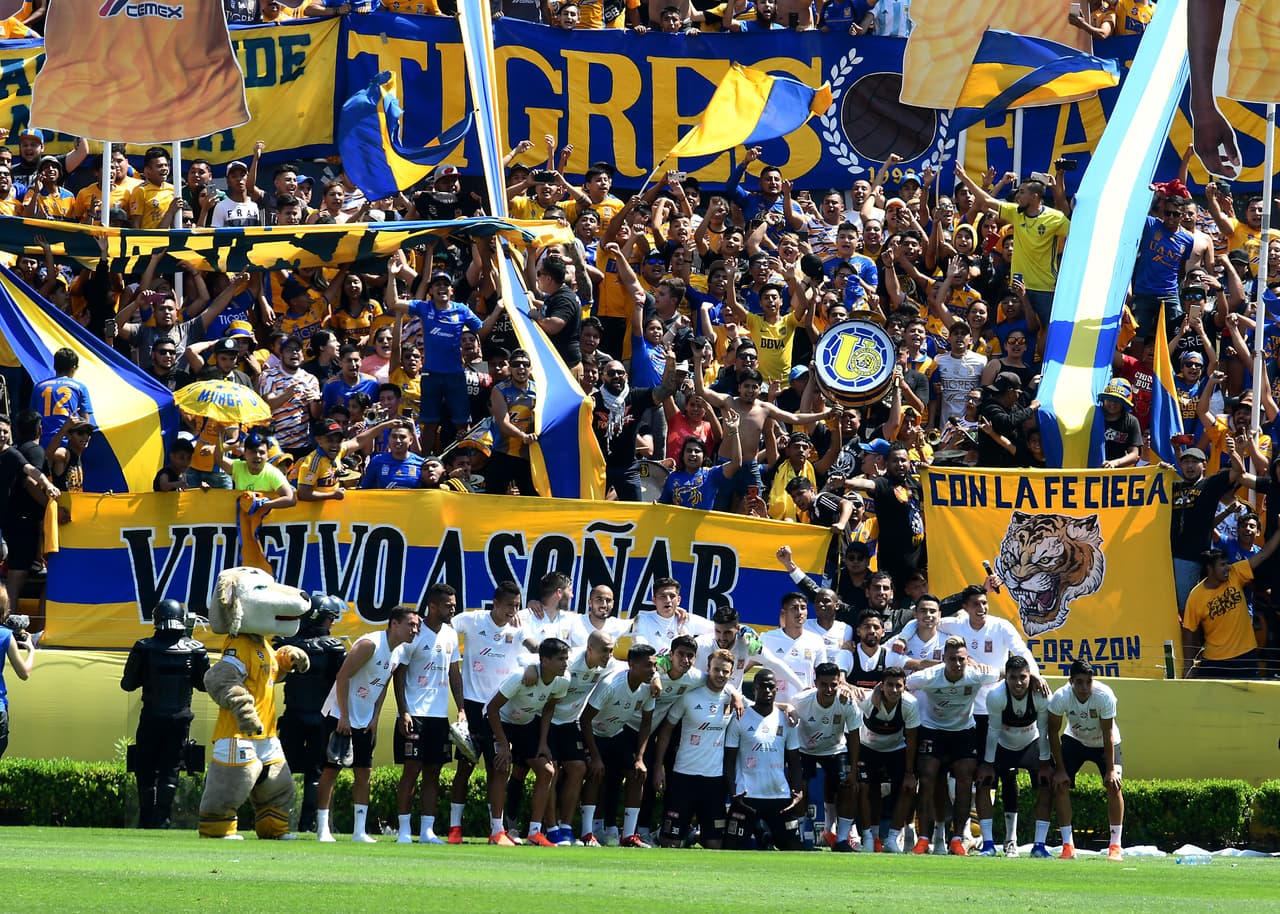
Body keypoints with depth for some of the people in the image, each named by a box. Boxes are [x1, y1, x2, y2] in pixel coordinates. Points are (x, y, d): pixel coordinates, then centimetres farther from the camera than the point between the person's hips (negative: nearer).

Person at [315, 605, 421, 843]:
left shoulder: (400, 653, 4)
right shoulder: (370, 644, -20)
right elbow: (343, 676, -21)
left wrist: (375, 720, 7)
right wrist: (343, 717, -21)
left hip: (365, 722, 8)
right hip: (340, 716, -8)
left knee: (363, 773, 5)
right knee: (331, 769, -5)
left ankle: (359, 831, 8)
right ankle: (322, 829, -3)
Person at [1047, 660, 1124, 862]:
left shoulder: (1105, 696, -32)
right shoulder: (1060, 698, -28)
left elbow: (1108, 735, -25)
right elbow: (1053, 733, -16)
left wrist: (1111, 770, -26)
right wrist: (1060, 769, -17)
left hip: (1104, 744, -2)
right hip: (1074, 740, 2)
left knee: (1114, 785, -18)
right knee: (1060, 784, -14)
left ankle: (1115, 846, -9)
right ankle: (1068, 846, -6)